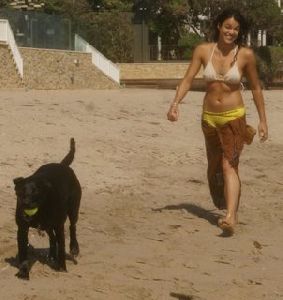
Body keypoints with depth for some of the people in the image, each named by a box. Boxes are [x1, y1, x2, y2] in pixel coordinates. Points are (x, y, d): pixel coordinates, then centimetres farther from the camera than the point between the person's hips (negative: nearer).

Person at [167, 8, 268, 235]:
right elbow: (188, 79, -4)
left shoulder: (246, 55, -7)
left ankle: (231, 216, -26)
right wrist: (176, 103, -20)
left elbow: (256, 88, 2)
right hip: (209, 118, 3)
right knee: (214, 166, 15)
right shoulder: (203, 51, -2)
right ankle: (224, 204, 36)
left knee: (229, 165, -17)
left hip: (234, 118, -3)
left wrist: (263, 120, 3)